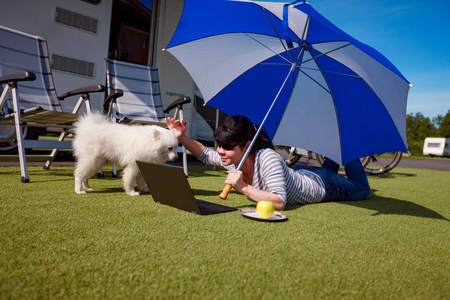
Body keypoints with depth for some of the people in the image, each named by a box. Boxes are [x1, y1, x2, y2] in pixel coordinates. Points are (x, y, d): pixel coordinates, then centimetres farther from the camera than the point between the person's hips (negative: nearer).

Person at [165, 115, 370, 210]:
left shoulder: (267, 158, -45)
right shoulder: (230, 159, -23)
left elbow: (279, 202, -50)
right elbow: (205, 155, -8)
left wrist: (244, 188, -55)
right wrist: (182, 137, -22)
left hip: (322, 185, -6)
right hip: (300, 174, 6)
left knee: (362, 189, 25)